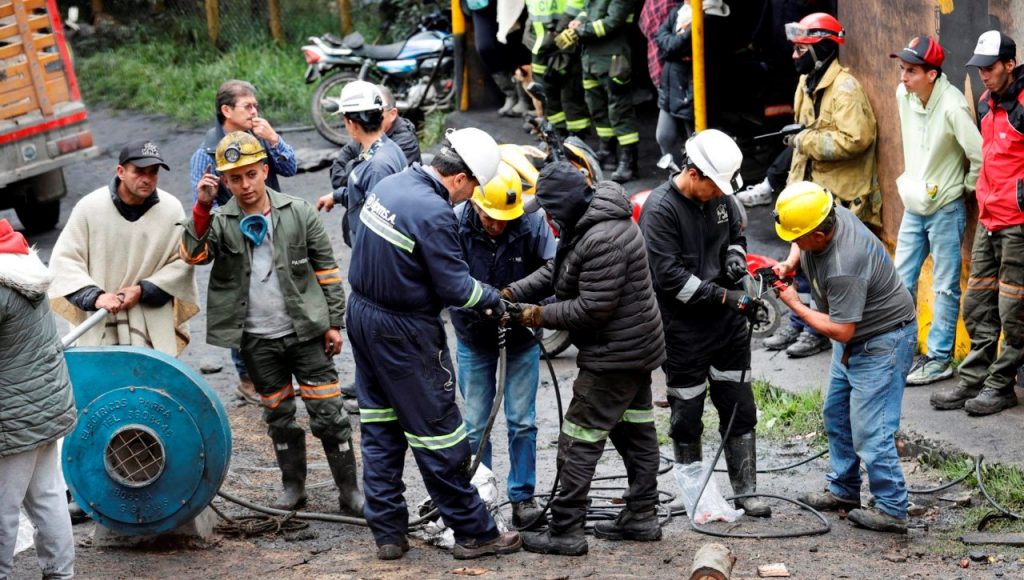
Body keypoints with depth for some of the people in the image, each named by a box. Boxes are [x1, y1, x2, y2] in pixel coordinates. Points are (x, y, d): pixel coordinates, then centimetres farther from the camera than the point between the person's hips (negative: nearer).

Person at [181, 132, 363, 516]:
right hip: (257, 339, 2)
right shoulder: (220, 222, -2)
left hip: (305, 330, -2)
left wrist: (334, 322, -1)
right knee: (278, 416, 13)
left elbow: (327, 270, 1)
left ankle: (349, 491, 7)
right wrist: (202, 207, -27)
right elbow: (193, 254, -20)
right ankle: (293, 485, 29)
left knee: (328, 413, -1)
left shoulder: (299, 214, -4)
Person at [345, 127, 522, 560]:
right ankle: (473, 533, 13)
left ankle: (387, 532, 19)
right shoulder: (434, 212, -24)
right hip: (404, 335, -9)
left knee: (379, 429, 14)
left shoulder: (389, 185, 2)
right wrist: (495, 300, -1)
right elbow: (455, 287, -20)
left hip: (362, 314, 9)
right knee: (436, 432, 2)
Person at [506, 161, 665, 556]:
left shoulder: (602, 241, -28)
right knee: (636, 431, 17)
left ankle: (566, 532, -2)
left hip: (614, 355, -11)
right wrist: (512, 293, 0)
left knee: (578, 442, -5)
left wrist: (541, 316, -15)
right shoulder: (593, 221, 6)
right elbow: (556, 269, 12)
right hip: (637, 347, 11)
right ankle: (642, 516, 27)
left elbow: (592, 309, -27)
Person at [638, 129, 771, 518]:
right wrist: (728, 297, -22)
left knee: (739, 408, 9)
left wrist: (736, 255, -3)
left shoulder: (720, 197, 3)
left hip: (728, 324, 6)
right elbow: (670, 276, -22)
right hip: (684, 329, -6)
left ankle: (746, 490, 18)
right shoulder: (660, 208, -18)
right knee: (687, 416, 7)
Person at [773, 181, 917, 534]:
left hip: (883, 342, -10)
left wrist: (795, 305, -18)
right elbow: (802, 247, 15)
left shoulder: (843, 269, -36)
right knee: (836, 414, 19)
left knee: (870, 430, -9)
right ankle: (844, 490, 32)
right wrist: (790, 263, -5)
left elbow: (840, 330, -28)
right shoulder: (830, 213, -10)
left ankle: (891, 510, 0)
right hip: (855, 340, 11)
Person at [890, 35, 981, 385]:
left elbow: (980, 155, -22)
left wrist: (966, 186, -7)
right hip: (914, 205, 7)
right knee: (901, 282, 11)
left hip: (945, 209, -7)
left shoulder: (952, 106, -25)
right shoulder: (903, 95, -2)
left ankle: (940, 359, 10)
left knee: (945, 288, 3)